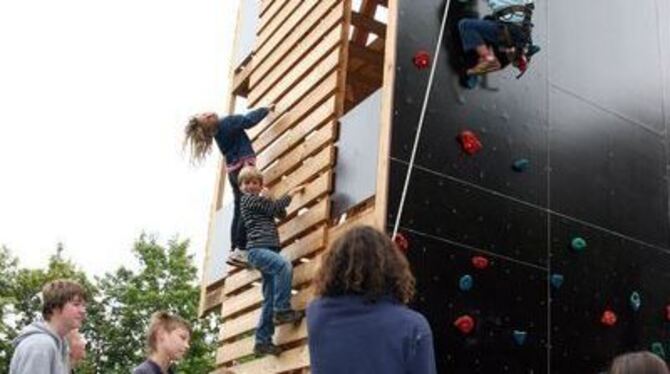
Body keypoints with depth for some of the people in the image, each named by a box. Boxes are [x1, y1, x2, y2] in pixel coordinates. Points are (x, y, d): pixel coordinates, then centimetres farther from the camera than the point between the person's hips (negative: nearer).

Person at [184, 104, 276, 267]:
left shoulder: (217, 131, 10)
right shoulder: (227, 122, -15)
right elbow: (250, 120, -12)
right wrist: (267, 109, 3)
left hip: (233, 169, 9)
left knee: (239, 210, 8)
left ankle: (234, 250, 5)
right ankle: (240, 250, -17)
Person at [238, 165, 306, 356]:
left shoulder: (261, 201, 27)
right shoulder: (248, 199, 3)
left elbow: (281, 214, 17)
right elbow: (275, 207, -4)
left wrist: (267, 197, 5)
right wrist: (292, 193, 10)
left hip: (269, 250, 9)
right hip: (258, 249, -9)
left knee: (269, 300, 4)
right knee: (284, 265, -35)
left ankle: (262, 341, 5)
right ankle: (282, 310, -29)